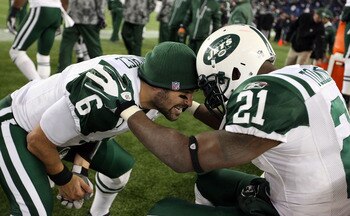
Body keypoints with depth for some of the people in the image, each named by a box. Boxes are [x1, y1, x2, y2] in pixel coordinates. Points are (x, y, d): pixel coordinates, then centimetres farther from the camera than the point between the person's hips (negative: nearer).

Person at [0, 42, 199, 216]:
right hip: (17, 126, -8)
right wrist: (64, 180, -11)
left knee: (121, 166, 14)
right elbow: (38, 141, -27)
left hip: (63, 125, 8)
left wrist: (80, 170, -8)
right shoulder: (105, 100, -41)